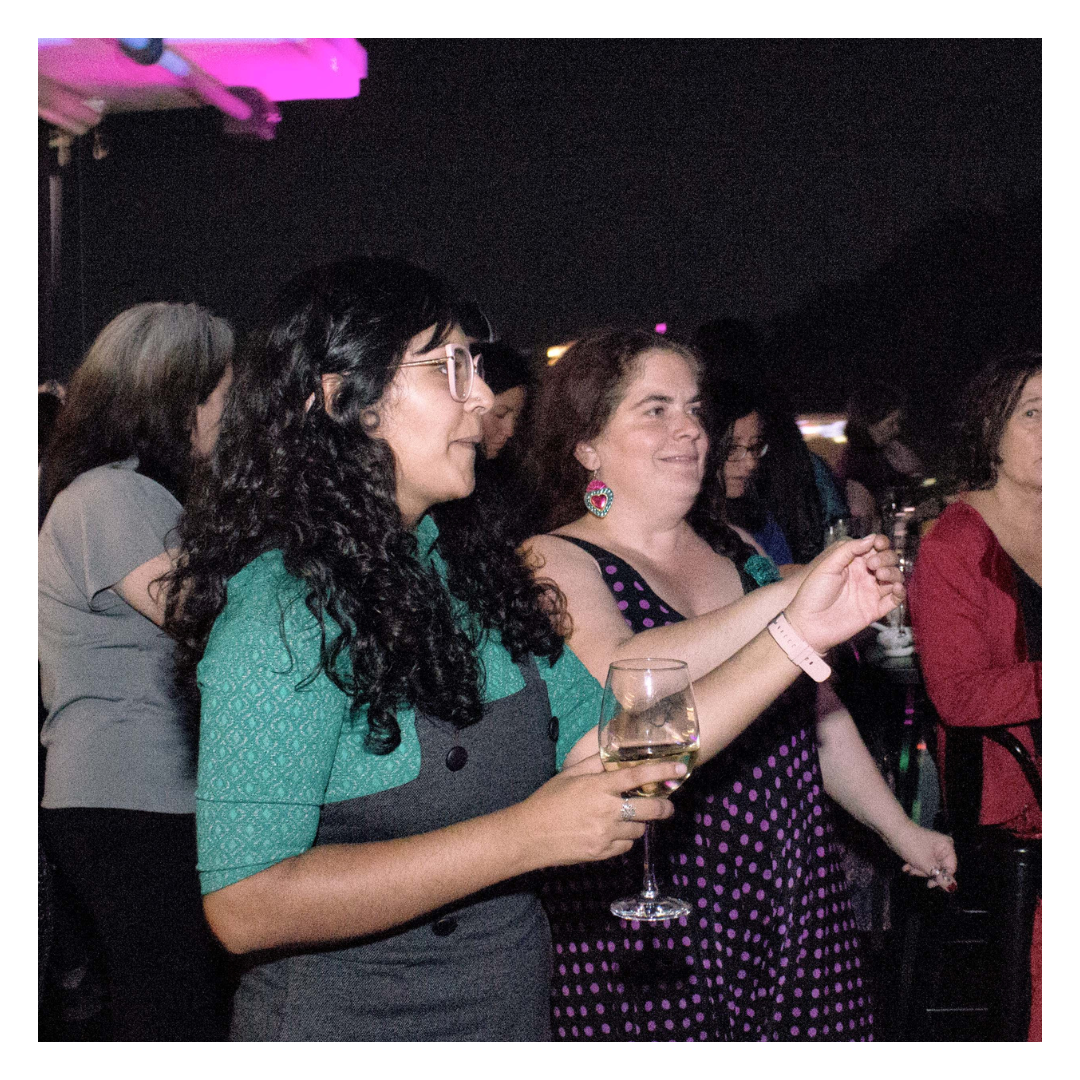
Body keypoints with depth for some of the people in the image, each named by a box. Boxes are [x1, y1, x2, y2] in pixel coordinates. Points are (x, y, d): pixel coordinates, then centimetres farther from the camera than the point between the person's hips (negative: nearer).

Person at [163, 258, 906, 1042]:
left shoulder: (466, 567, 4)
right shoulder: (282, 610, -21)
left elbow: (611, 752, 1)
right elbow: (244, 907, -27)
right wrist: (527, 837, -28)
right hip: (345, 1028, -8)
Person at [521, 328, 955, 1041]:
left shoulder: (738, 553, 14)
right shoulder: (553, 564, -6)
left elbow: (815, 711, 23)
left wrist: (899, 829, 25)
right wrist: (789, 595, -25)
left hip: (794, 899, 6)